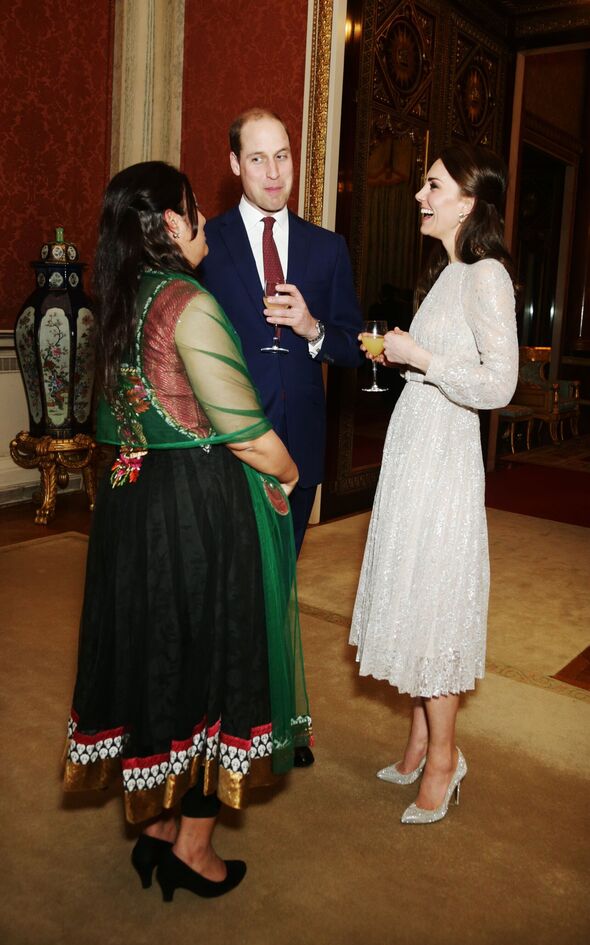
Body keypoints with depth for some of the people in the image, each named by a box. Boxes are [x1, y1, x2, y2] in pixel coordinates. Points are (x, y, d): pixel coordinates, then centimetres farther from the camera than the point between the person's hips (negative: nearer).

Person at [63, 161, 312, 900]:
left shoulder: (119, 304, 8)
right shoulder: (187, 304, -17)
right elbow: (246, 433, -19)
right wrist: (287, 475, 1)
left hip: (131, 500, 8)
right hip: (202, 507, -8)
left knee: (148, 651, 17)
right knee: (208, 656, 7)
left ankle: (154, 824, 34)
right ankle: (192, 851, 22)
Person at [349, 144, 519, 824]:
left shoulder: (485, 276, -13)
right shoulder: (448, 274, 15)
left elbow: (498, 384, -21)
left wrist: (417, 356, -15)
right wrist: (397, 355, 9)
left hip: (442, 458, -9)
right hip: (413, 451, 9)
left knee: (431, 605, 0)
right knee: (414, 600, 14)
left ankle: (442, 758, 18)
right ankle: (421, 744, 29)